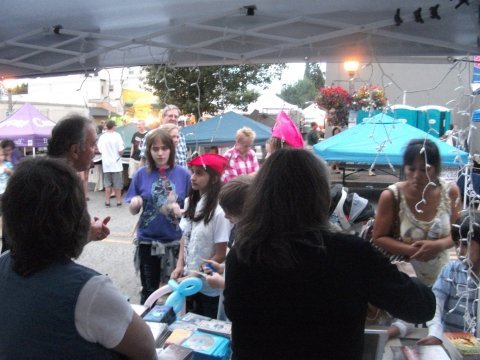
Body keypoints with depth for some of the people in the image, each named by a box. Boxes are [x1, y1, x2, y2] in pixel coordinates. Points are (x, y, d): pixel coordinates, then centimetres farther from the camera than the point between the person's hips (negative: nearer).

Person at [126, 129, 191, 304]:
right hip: (147, 240, 1)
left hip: (175, 241, -1)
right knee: (149, 290, 14)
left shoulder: (183, 174, -5)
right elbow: (133, 210, 2)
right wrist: (135, 203, -20)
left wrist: (180, 211, -20)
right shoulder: (142, 174, -3)